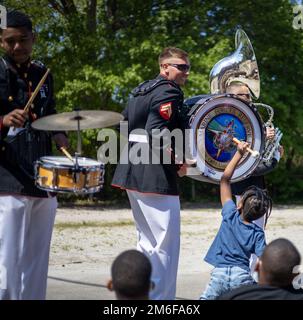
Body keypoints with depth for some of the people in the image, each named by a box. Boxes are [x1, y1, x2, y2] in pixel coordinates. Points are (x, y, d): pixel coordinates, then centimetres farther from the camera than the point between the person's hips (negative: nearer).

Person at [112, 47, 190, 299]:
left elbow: (125, 123, 21)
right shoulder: (169, 92, -12)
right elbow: (156, 133, -23)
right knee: (166, 244, -6)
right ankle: (158, 297, -8)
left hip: (131, 173, 10)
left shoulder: (142, 89, 17)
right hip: (155, 177, -10)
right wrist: (178, 161, -14)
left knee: (148, 243, 18)